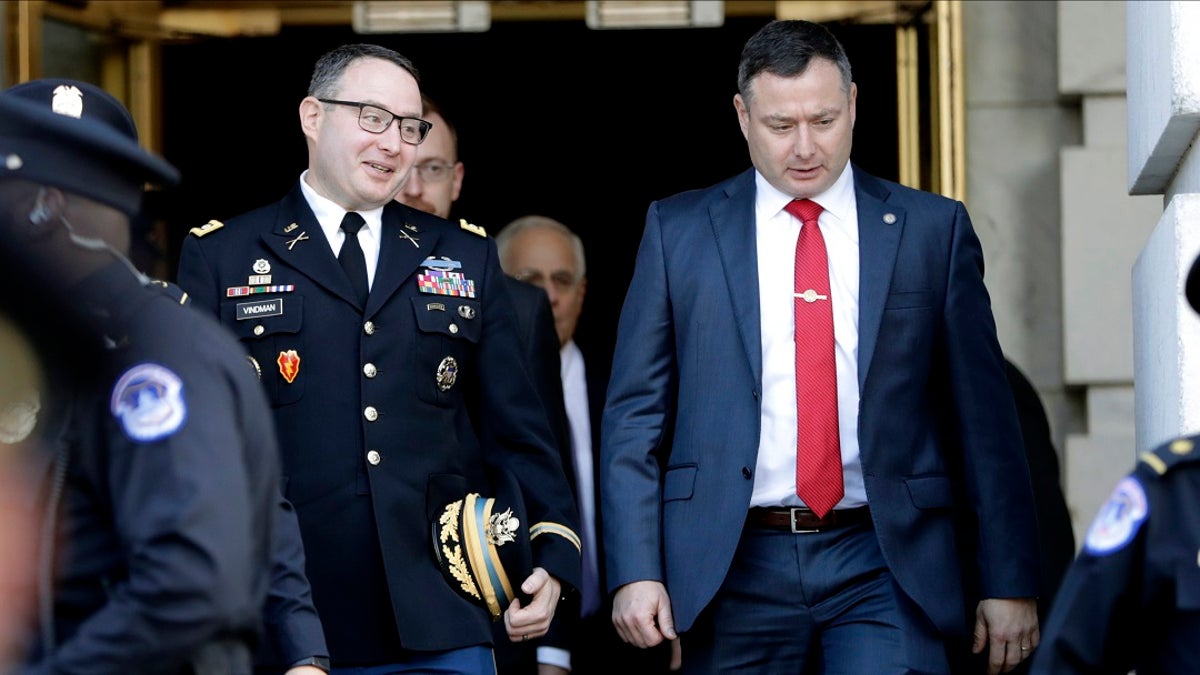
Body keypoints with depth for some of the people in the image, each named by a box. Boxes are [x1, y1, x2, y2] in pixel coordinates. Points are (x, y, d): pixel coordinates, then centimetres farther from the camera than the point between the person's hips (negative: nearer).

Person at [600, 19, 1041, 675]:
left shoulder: (933, 229, 7)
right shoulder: (677, 230, 8)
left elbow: (983, 418, 6)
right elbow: (635, 414, 5)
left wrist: (1008, 584, 3)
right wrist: (635, 571, -5)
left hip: (885, 568, -1)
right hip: (733, 571, 1)